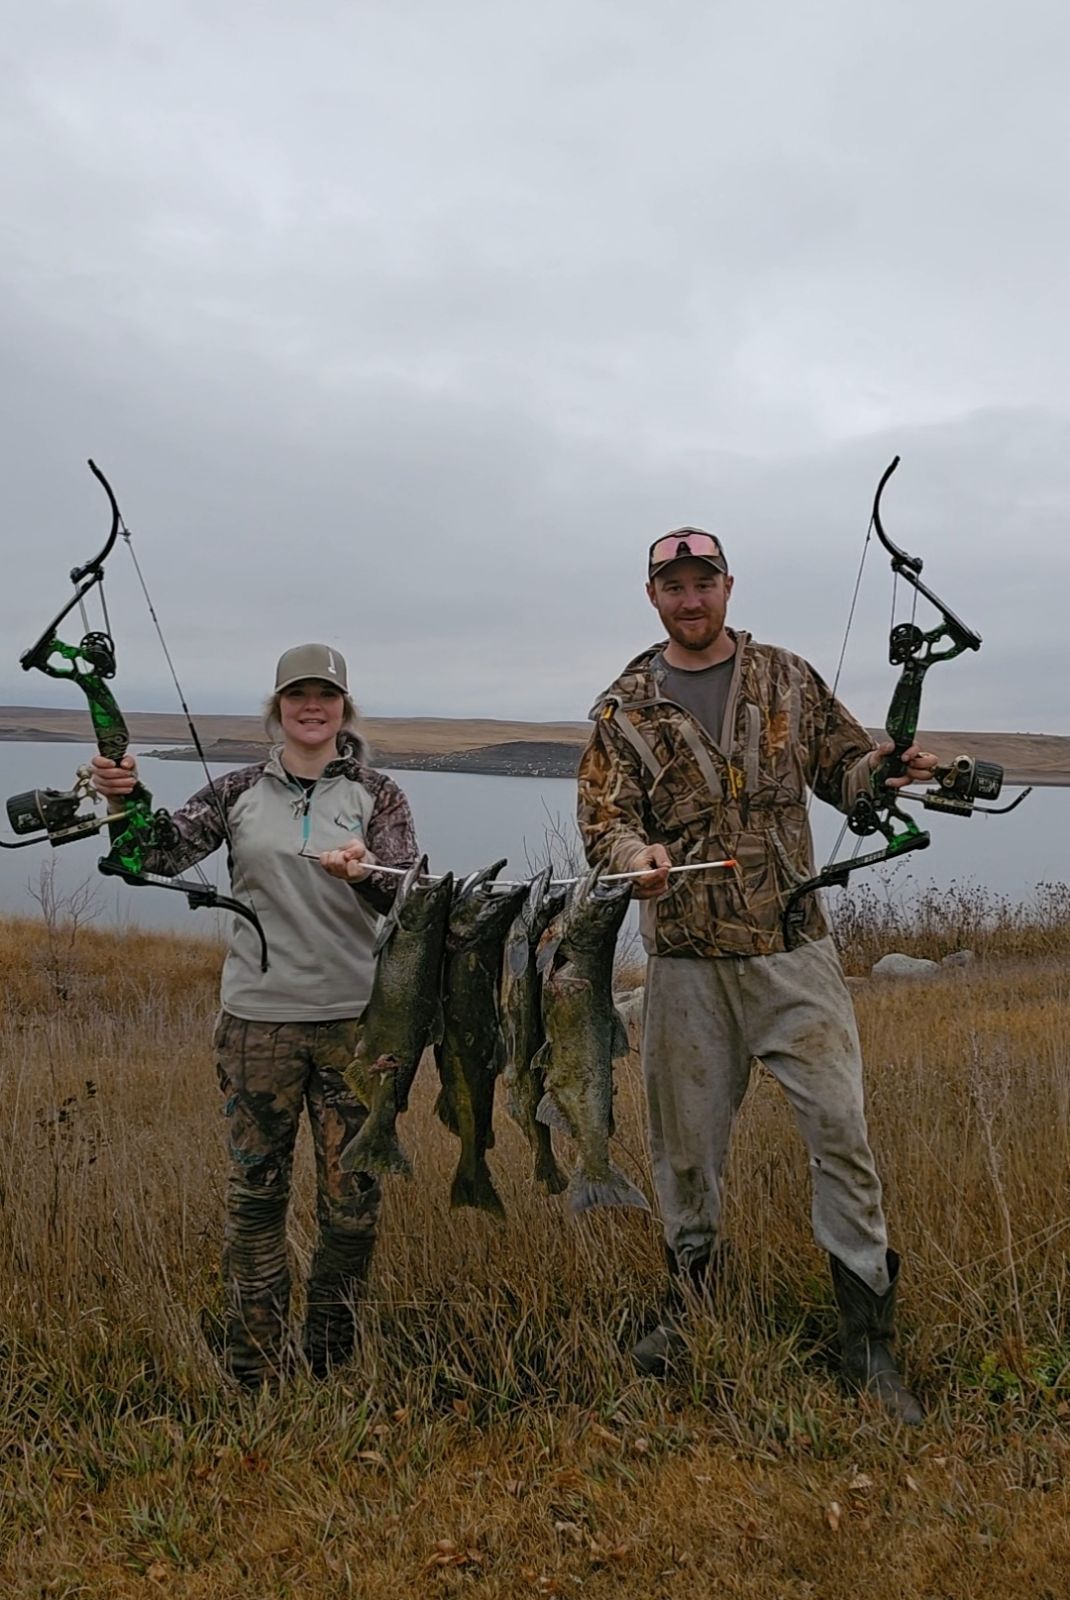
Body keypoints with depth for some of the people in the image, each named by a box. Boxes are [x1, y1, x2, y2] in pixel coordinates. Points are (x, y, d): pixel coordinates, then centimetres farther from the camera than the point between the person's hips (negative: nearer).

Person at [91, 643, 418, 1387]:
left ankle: (332, 1366, 27)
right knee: (256, 1193, 9)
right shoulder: (239, 791, 5)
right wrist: (125, 799, -22)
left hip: (356, 1019, -1)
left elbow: (406, 893, -8)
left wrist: (366, 872, -30)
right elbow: (160, 856, -4)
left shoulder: (376, 793, 2)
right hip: (258, 1020, 1)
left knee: (354, 1200, 6)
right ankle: (254, 1370, 25)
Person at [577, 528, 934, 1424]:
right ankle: (691, 1314, 32)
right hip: (686, 960, 0)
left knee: (841, 1128, -4)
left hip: (794, 950, 0)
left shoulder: (787, 679, 8)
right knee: (687, 1143, 11)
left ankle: (869, 1342, 11)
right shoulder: (625, 709, 4)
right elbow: (603, 818, -2)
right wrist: (636, 854, -25)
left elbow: (840, 770, 12)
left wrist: (885, 767, -11)